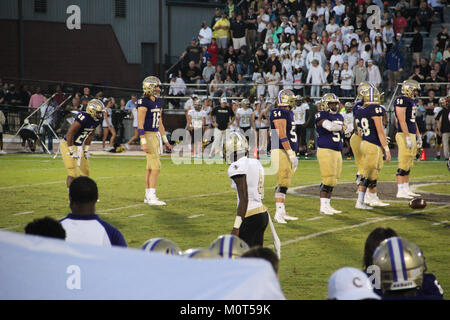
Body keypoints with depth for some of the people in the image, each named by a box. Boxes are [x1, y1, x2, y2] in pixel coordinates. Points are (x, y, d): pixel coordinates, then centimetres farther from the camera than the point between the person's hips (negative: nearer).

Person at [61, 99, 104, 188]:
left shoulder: (98, 119, -4)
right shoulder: (83, 118, -30)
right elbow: (70, 134, -26)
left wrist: (86, 150, 12)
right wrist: (72, 152, -21)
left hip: (79, 146, 9)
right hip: (68, 145, -9)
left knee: (86, 172, 13)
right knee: (73, 174, -14)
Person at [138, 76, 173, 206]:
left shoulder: (158, 102, 13)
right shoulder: (144, 103, -13)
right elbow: (140, 124, -16)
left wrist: (165, 140, 21)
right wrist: (143, 142, -21)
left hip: (155, 136, 9)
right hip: (147, 136, -9)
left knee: (150, 167, 12)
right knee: (156, 166, -12)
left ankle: (148, 196, 18)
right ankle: (152, 197, -11)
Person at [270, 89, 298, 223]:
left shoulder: (288, 113, 18)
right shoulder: (280, 113, -13)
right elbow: (282, 136, -18)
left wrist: (293, 154, 24)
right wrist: (291, 154, -21)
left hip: (288, 151, 10)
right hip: (281, 152, -10)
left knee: (284, 183, 12)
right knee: (283, 183, -13)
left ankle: (282, 212, 16)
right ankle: (279, 213, -15)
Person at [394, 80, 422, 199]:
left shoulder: (412, 101, 18)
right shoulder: (401, 100, -13)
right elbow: (402, 121, -18)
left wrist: (418, 136, 23)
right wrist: (408, 137, -21)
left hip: (411, 134, 10)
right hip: (404, 135, -10)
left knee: (408, 165, 12)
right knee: (403, 165, -9)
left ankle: (406, 189, 17)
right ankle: (400, 191, -8)